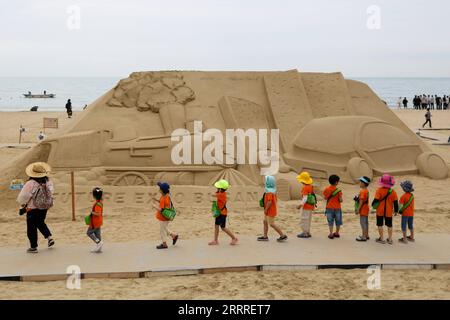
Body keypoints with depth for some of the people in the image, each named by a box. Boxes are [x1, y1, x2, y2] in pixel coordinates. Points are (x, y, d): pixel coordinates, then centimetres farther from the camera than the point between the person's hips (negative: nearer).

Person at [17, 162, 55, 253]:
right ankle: (49, 237, 16)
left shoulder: (30, 184, -21)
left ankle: (33, 247, 15)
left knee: (31, 228, 9)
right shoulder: (48, 182, -7)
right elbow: (51, 193, 3)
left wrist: (23, 204, 3)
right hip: (45, 207, 5)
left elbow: (23, 197, -16)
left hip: (33, 209, -5)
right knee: (40, 223, 29)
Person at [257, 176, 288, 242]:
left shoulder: (269, 192, -24)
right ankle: (265, 236, 21)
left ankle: (283, 236, -1)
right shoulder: (273, 191, 8)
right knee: (265, 222, 15)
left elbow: (269, 202, -29)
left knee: (272, 224, -5)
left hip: (270, 211, -10)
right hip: (270, 210, 10)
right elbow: (275, 199, 15)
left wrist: (266, 209, -20)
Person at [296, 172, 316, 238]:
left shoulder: (305, 188, -18)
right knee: (308, 220, 17)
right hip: (311, 206, 9)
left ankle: (305, 233, 3)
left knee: (304, 219, -1)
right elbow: (313, 196, 14)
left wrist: (300, 205, -29)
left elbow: (305, 198, -24)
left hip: (306, 206, -9)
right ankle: (308, 232, 23)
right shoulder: (311, 186, 7)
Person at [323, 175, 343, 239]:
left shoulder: (326, 189, -6)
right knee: (338, 221, 15)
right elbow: (340, 200, -13)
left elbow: (325, 198, 2)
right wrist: (341, 200, 8)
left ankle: (331, 234, 2)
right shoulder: (338, 190, -13)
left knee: (330, 221, 7)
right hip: (337, 208, -1)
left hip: (329, 207, 2)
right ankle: (337, 233, 24)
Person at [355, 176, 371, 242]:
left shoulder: (362, 191, -19)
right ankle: (366, 235, 24)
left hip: (363, 209, -10)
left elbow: (361, 201, -21)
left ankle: (364, 237, -5)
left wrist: (358, 209, -19)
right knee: (365, 222, 16)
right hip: (365, 209, 10)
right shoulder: (366, 191, 11)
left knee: (363, 222, -7)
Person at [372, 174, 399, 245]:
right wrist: (396, 210, 10)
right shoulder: (393, 192, -5)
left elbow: (376, 200, -13)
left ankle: (382, 238, 8)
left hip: (380, 211, -2)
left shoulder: (379, 190, -13)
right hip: (389, 212, 2)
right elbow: (395, 202, -1)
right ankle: (390, 239, 16)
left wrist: (374, 206, 6)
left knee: (380, 225, 8)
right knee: (389, 225, 13)